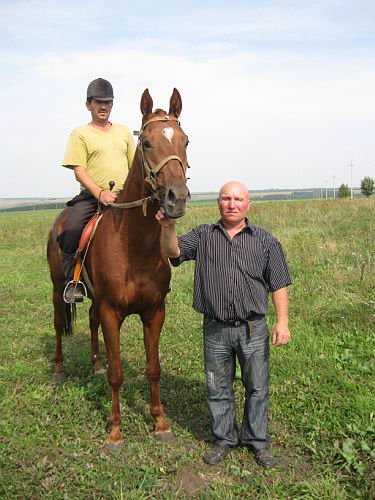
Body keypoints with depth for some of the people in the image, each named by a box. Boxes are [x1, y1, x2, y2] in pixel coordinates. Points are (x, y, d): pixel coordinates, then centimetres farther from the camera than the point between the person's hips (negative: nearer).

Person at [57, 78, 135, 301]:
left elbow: (135, 166, 18)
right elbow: (79, 170, -5)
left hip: (124, 195, 4)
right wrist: (100, 193, -20)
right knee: (71, 230, -27)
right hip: (91, 195, -3)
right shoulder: (80, 134, 5)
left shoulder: (123, 131, 18)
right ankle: (72, 280, -10)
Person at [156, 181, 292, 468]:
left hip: (253, 328, 0)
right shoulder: (203, 237, 3)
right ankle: (224, 439, 32)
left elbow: (279, 284, 1)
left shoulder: (265, 240, 1)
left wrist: (282, 321, -7)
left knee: (257, 388, 11)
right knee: (218, 388, 13)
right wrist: (168, 228, -30)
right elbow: (172, 252, -11)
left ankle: (257, 441, 30)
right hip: (216, 329, 1)